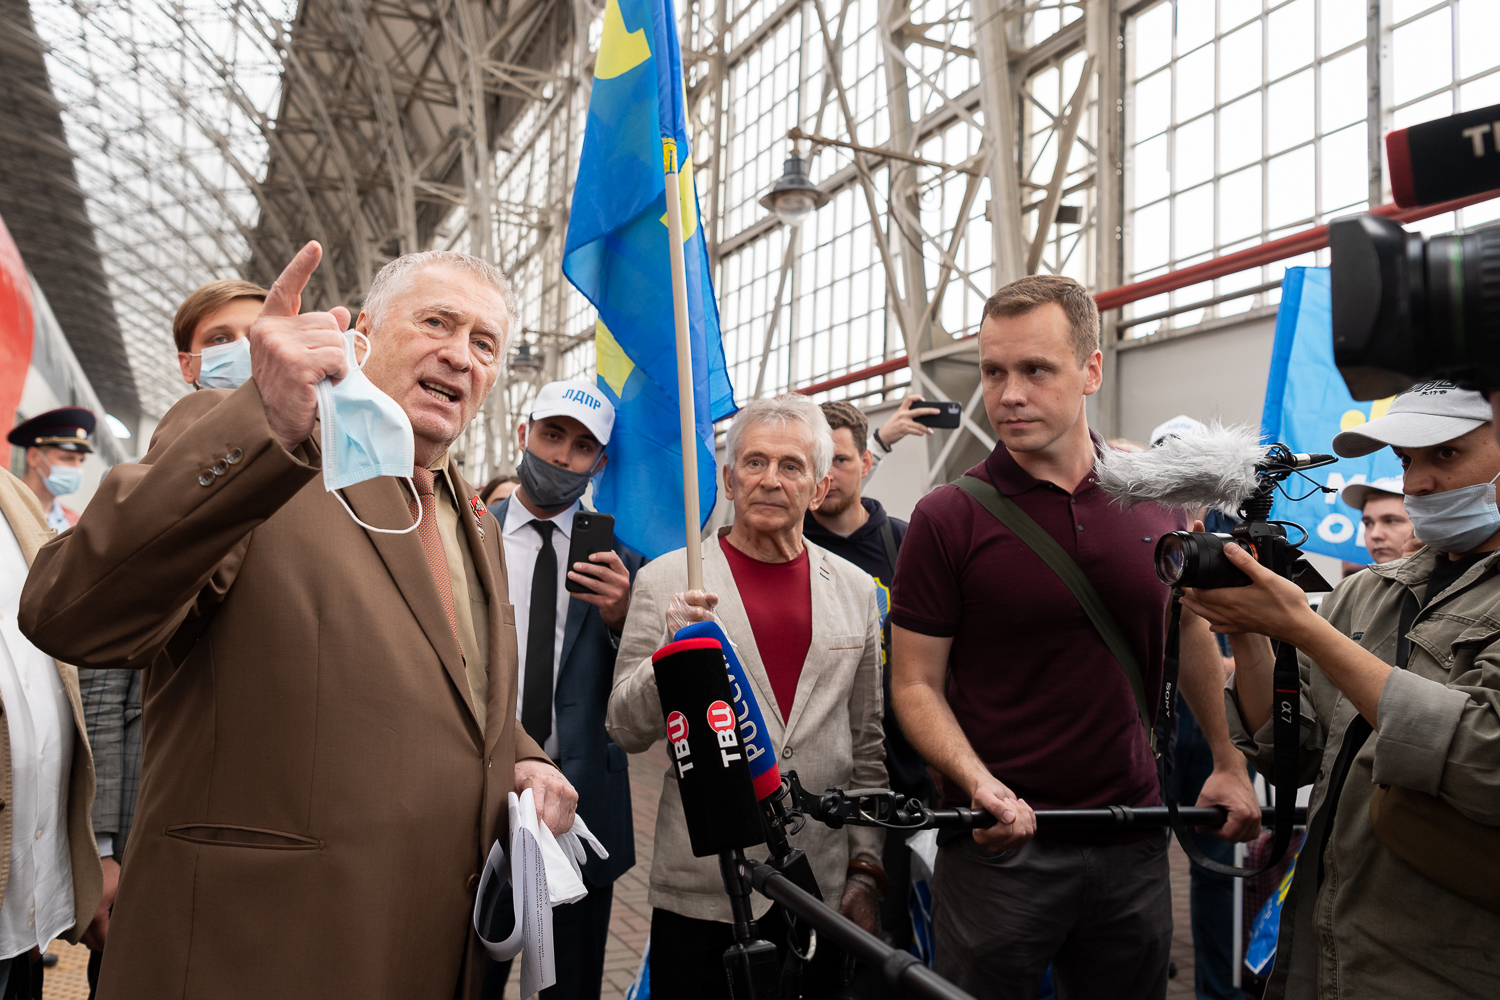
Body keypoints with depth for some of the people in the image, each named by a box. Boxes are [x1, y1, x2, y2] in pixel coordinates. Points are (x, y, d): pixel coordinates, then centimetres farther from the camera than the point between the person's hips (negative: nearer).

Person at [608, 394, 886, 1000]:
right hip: (701, 890, -2)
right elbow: (625, 731, -3)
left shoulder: (856, 590, 6)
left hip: (824, 889, 3)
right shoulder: (665, 580, -4)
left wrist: (865, 867, 7)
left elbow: (867, 745, 10)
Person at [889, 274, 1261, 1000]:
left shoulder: (1155, 493, 1)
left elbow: (1188, 631, 15)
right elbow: (916, 684, -8)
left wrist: (1229, 763, 13)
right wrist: (979, 783, -23)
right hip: (1001, 839, -3)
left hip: (1134, 841, 4)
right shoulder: (947, 518, -11)